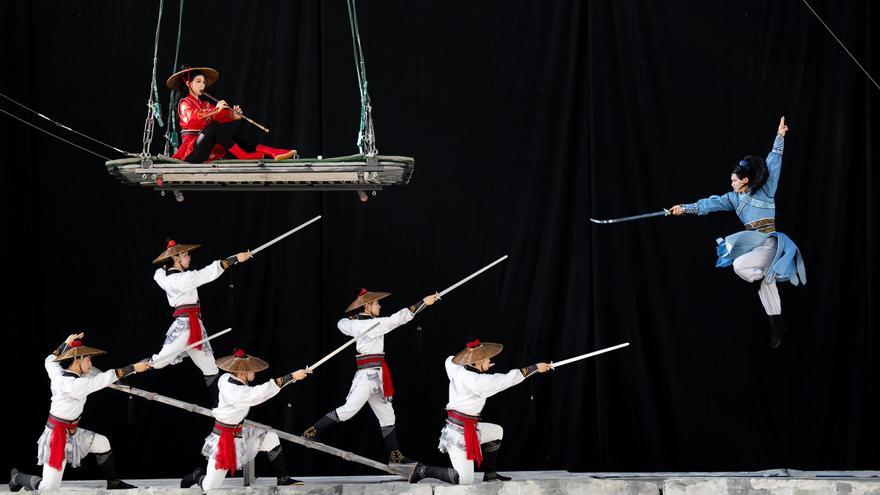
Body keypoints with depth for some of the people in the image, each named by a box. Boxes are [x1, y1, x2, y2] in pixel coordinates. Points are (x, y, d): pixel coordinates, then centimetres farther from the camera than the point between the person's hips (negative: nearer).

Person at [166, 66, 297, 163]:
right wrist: (216, 109, -29)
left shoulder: (204, 105, 21)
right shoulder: (184, 103, -1)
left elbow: (222, 116, 5)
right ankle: (242, 155, -26)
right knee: (215, 126, -27)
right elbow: (193, 116, -25)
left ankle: (273, 152, -20)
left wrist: (233, 114, -16)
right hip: (192, 152, -7)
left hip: (207, 151, 7)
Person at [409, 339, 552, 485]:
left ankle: (490, 474, 28)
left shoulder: (457, 371, -2)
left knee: (497, 431, 24)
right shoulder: (480, 381, -23)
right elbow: (509, 379, -18)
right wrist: (536, 367, -8)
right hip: (459, 434, -9)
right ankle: (424, 470, 1)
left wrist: (479, 367, 18)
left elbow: (450, 360, 23)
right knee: (464, 480, -5)